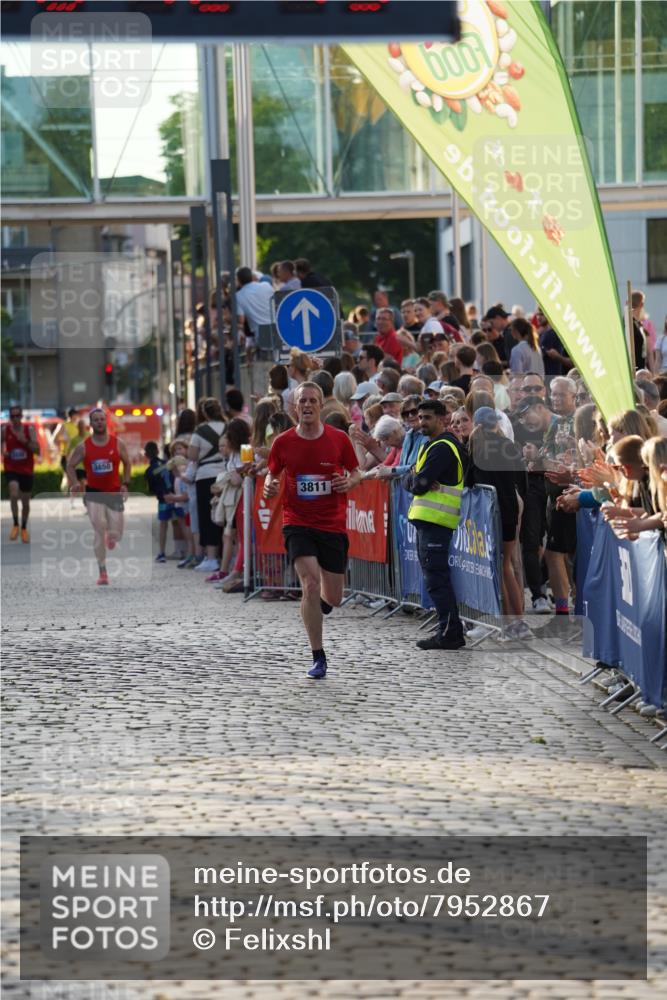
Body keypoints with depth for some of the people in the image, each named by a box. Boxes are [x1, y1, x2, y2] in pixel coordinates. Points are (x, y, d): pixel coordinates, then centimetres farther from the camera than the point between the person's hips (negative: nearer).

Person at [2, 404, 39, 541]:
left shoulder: (29, 429, -7)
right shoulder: (5, 430, -5)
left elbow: (37, 450, -12)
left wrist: (25, 441, -26)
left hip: (27, 470, 1)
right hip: (11, 469, -1)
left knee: (26, 502, 13)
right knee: (14, 493, -28)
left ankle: (24, 528, 34)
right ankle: (15, 524, -13)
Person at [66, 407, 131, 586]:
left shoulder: (118, 443, -3)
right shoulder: (83, 447, -5)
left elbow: (127, 463, 9)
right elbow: (70, 466, 4)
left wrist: (125, 484, -1)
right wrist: (75, 483, -13)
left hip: (114, 492, 1)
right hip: (94, 492, -1)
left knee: (116, 535, 2)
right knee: (99, 532, -15)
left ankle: (111, 535, 44)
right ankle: (102, 573, -10)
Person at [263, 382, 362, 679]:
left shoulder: (339, 439, -2)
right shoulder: (283, 442, -2)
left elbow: (356, 473, 10)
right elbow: (272, 473, 13)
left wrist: (349, 482, -12)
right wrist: (269, 487, -10)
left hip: (333, 524, 1)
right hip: (297, 523, -1)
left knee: (333, 598, 5)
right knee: (310, 583, -20)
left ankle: (320, 603, 46)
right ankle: (318, 658, -11)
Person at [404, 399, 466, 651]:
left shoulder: (442, 448, -13)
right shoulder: (430, 445, 20)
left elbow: (418, 485, -19)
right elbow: (408, 481, 14)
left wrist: (416, 481, 3)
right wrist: (415, 480, -7)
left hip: (436, 521, -10)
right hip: (426, 519, 10)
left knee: (436, 578, -10)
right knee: (437, 578, 13)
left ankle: (448, 634, -10)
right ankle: (452, 631, 17)